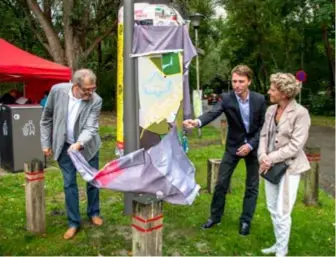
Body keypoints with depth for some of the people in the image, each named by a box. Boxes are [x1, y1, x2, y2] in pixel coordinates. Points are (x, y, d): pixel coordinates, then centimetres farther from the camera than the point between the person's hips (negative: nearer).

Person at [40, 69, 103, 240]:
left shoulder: (96, 101, -22)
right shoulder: (57, 90, -18)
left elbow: (90, 128, -25)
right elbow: (46, 118, -5)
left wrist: (79, 144, -44)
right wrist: (46, 143, -2)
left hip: (88, 145, 0)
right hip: (64, 146, 0)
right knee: (69, 184, 4)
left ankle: (93, 213, 34)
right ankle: (73, 222, 18)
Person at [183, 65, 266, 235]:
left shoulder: (259, 99, -11)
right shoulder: (226, 98, -15)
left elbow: (263, 126, -5)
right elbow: (212, 113, -31)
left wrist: (250, 144, -16)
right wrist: (198, 122, -52)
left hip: (253, 146, 1)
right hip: (233, 146, 0)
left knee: (252, 186, 7)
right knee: (221, 182, 3)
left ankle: (245, 221, 22)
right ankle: (215, 216, 21)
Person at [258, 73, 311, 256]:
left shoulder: (300, 113, -14)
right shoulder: (271, 110, 5)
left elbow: (295, 145, -18)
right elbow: (264, 135, 7)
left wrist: (270, 159, -17)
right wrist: (263, 156, -10)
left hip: (289, 167, -6)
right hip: (270, 165, 7)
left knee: (282, 212, 3)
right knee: (272, 208, 16)